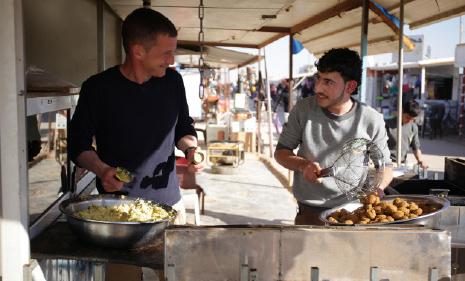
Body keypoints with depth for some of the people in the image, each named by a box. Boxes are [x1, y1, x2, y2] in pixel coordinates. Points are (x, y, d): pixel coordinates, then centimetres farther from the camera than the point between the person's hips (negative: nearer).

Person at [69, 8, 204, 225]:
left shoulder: (172, 81, -1)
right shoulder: (98, 88, -12)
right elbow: (79, 144, -3)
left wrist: (190, 148, -7)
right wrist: (102, 170, -21)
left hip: (169, 202, 4)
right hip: (117, 206, -3)